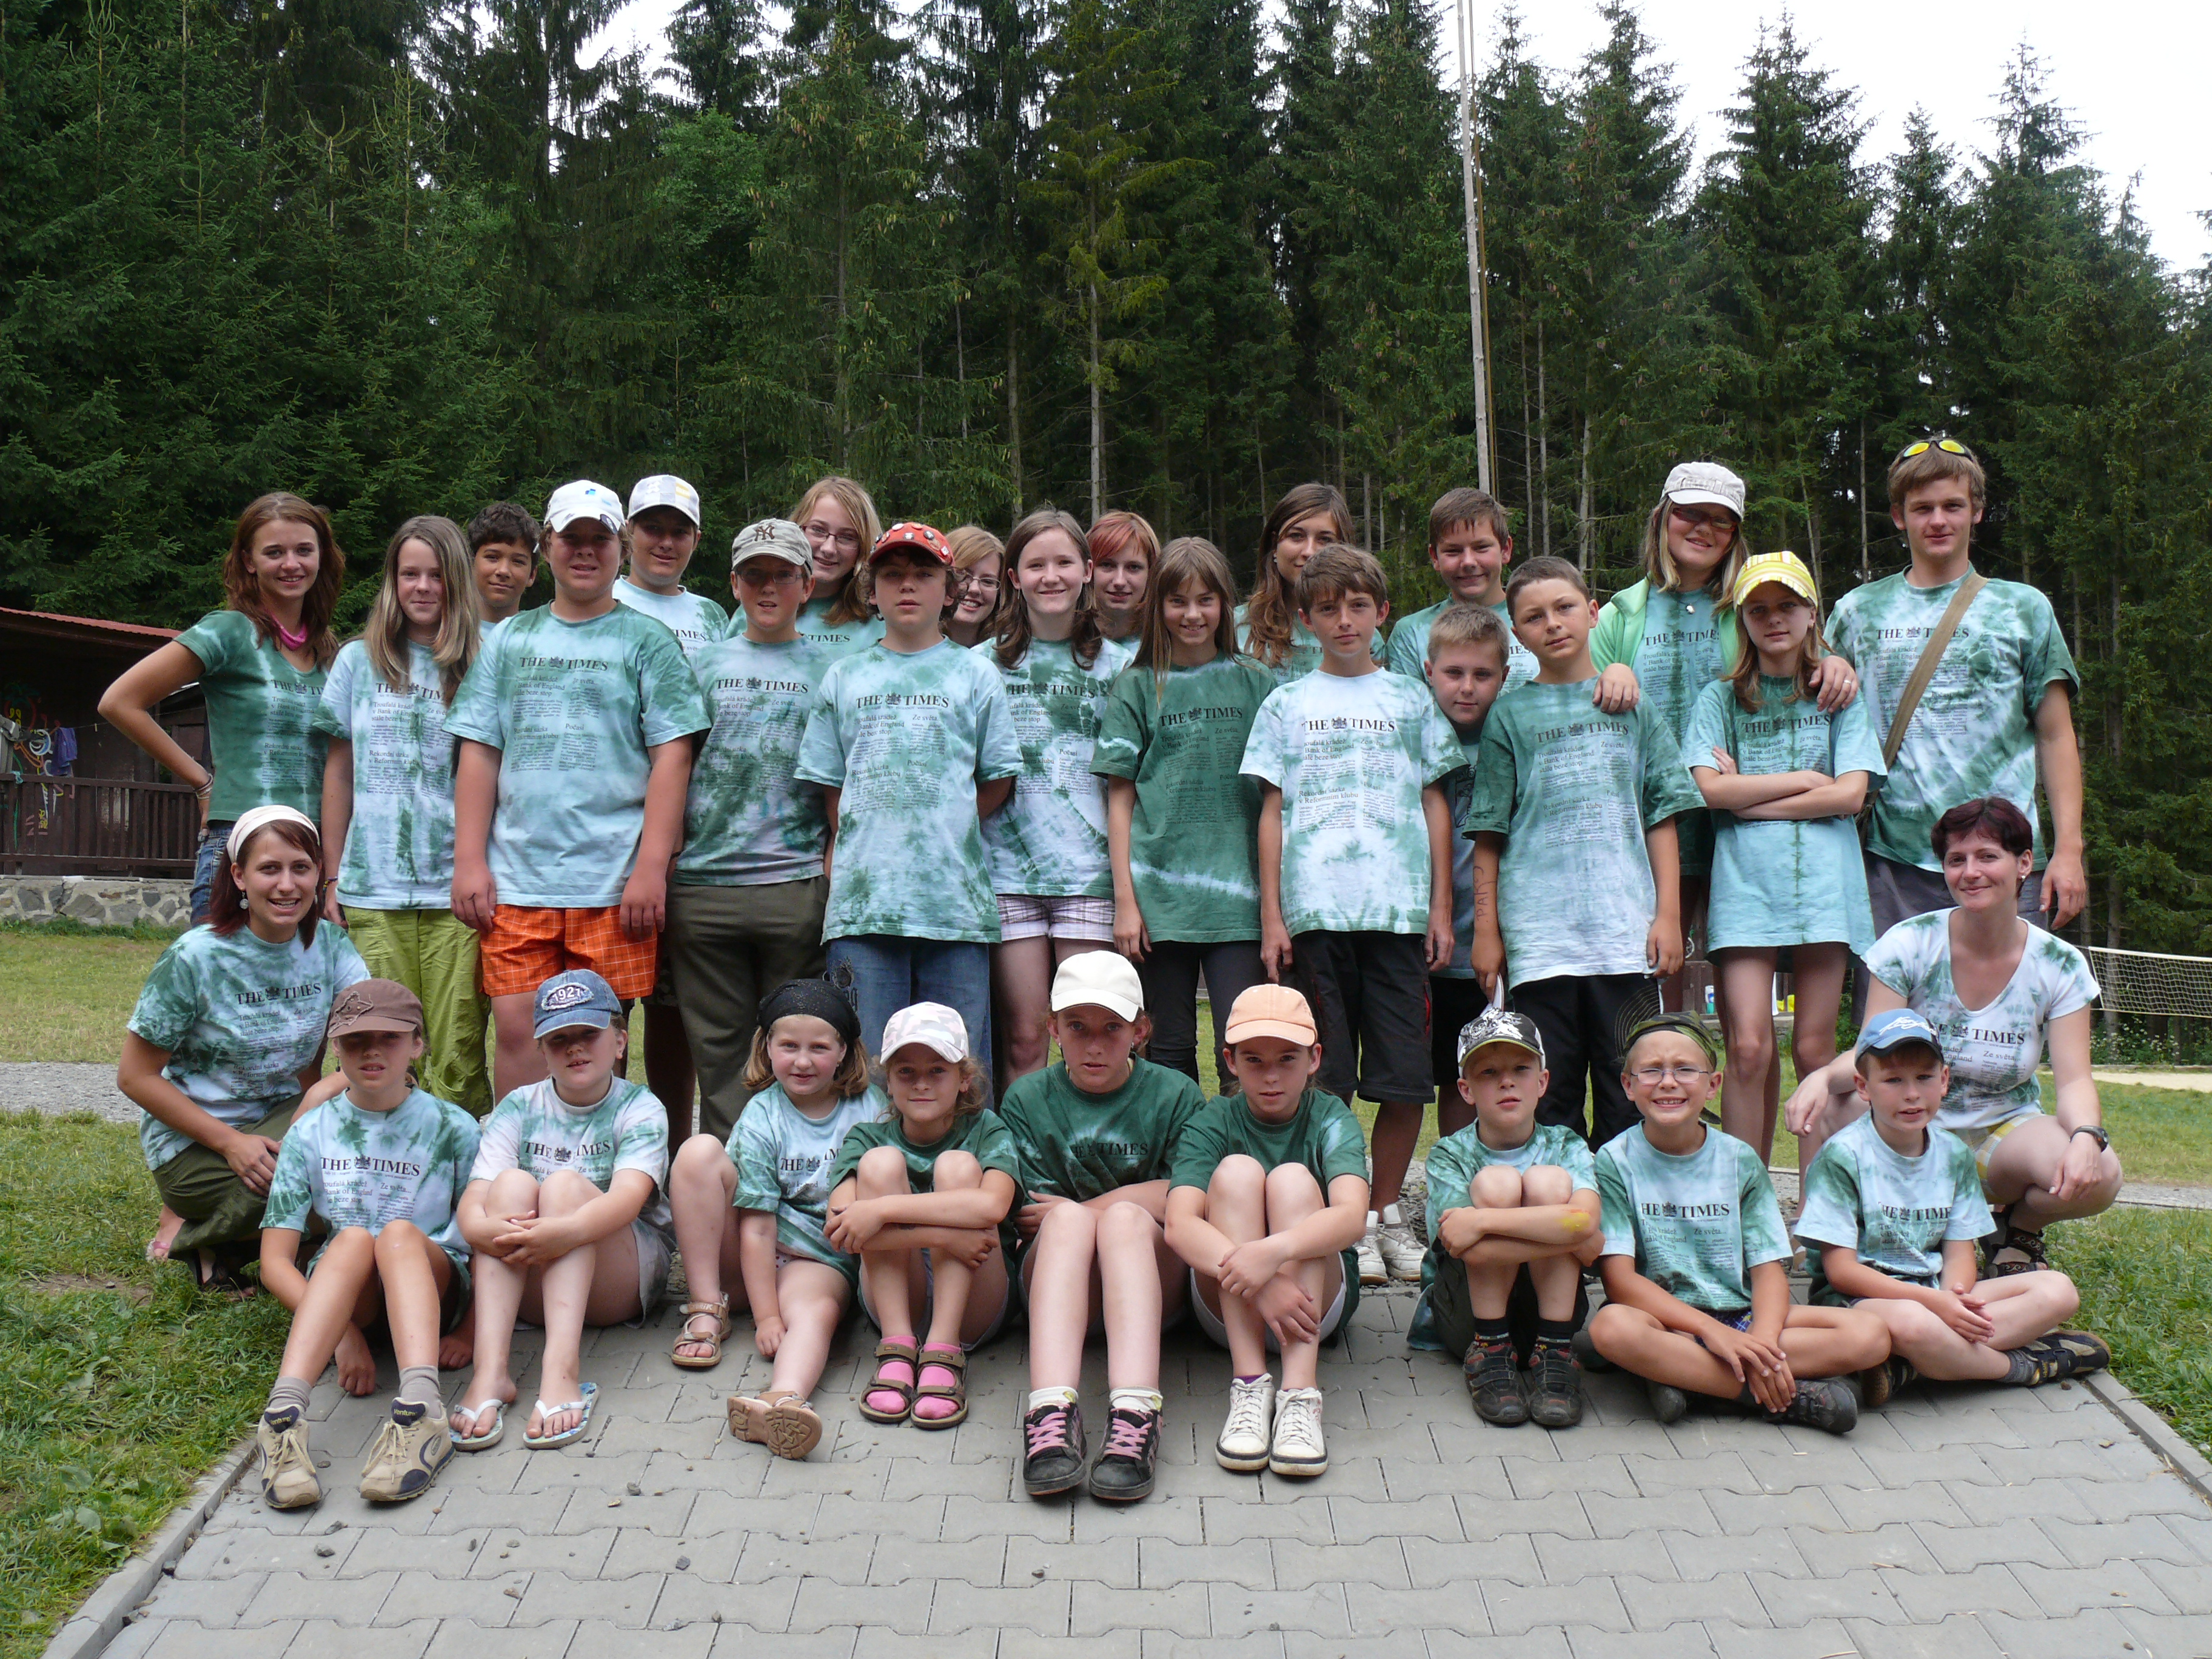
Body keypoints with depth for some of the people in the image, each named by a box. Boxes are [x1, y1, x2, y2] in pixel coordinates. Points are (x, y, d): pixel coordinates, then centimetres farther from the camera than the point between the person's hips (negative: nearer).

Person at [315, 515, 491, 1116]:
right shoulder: (358, 661, 13)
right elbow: (339, 773, 16)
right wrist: (333, 876, 12)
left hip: (456, 888, -2)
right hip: (372, 891, 2)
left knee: (457, 1057, -5)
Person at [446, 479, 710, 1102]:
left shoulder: (646, 642, 6)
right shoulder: (510, 641, 15)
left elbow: (672, 757, -1)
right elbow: (478, 754, 13)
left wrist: (651, 867, -10)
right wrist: (470, 861, 3)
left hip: (613, 882, -2)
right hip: (514, 881, 3)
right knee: (517, 1029, -1)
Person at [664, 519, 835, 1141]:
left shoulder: (830, 667, 9)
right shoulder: (703, 663, 14)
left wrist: (835, 878, -2)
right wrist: (659, 880, 7)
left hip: (797, 885, -1)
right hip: (703, 884, 2)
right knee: (719, 1052, 5)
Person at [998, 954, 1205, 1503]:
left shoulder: (1175, 1095, 10)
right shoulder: (1026, 1099, 12)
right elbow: (1032, 1215, 3)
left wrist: (1080, 1209, -5)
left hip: (1156, 1275, 0)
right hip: (1054, 1273, 1)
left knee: (1125, 1219, -33)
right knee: (1069, 1218, -32)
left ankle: (1134, 1417, -52)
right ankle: (1051, 1411, -53)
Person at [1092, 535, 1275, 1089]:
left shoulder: (1256, 683, 9)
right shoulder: (1137, 688, 7)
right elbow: (1120, 799, 5)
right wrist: (1125, 900, -2)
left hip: (1237, 896, 0)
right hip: (1160, 892, 0)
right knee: (1170, 1052, 5)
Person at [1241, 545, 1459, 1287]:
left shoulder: (1411, 699, 13)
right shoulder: (1286, 705, 12)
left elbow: (1435, 803, 12)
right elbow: (1272, 813, 8)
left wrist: (1441, 907, 5)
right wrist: (1271, 914, 0)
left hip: (1399, 910, 1)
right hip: (1315, 910, 0)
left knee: (1404, 1076, 0)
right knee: (1326, 1077, 0)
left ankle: (1387, 1209, 15)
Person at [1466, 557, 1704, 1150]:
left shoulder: (1632, 704, 11)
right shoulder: (1510, 714, 8)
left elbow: (1661, 816, 10)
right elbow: (1488, 834, 7)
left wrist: (1667, 913, 2)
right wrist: (1486, 929, 1)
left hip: (1627, 931, 1)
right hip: (1538, 938, -1)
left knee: (1629, 1092, 3)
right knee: (1548, 1093, 2)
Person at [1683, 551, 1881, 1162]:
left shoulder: (1840, 697, 13)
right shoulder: (1721, 699, 12)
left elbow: (1850, 794, 0)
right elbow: (1708, 788, -2)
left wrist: (1749, 797, -3)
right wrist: (1804, 778, -2)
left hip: (1824, 879, 1)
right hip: (1743, 880, -1)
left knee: (1815, 1049, -1)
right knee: (1749, 1048, -10)